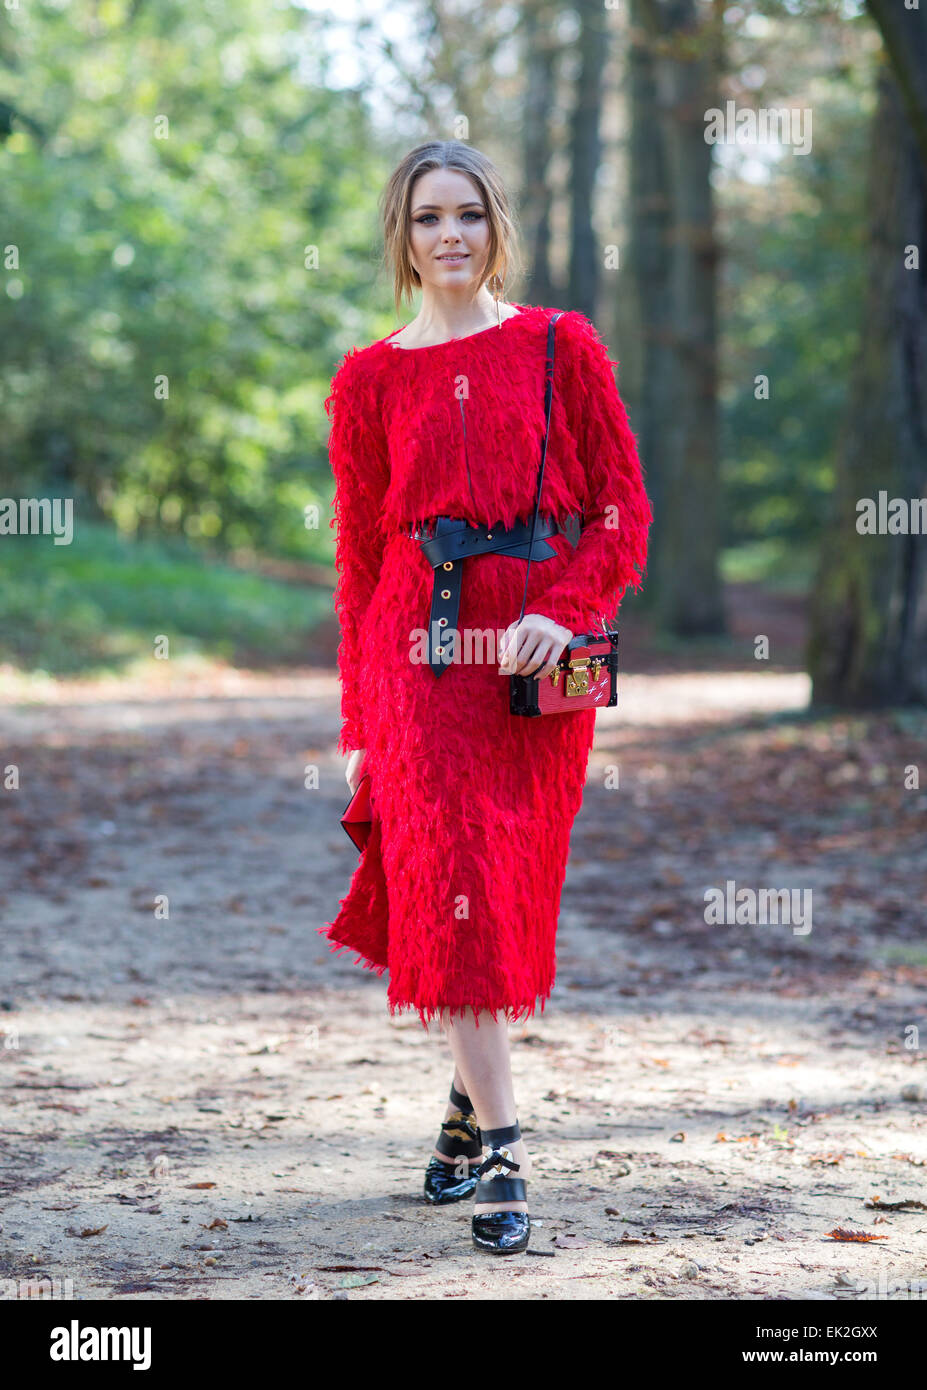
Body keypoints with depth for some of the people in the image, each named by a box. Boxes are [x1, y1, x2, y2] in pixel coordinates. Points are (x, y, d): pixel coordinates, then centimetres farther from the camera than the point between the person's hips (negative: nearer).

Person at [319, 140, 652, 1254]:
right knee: (454, 876, -12)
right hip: (420, 640, 0)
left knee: (507, 889, 7)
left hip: (539, 651, 1)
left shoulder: (563, 349, 5)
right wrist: (358, 722, 8)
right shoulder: (369, 380, 7)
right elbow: (358, 555, 10)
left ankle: (471, 1095, 30)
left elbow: (625, 511, 3)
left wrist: (564, 612, -14)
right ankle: (500, 1150, -11)